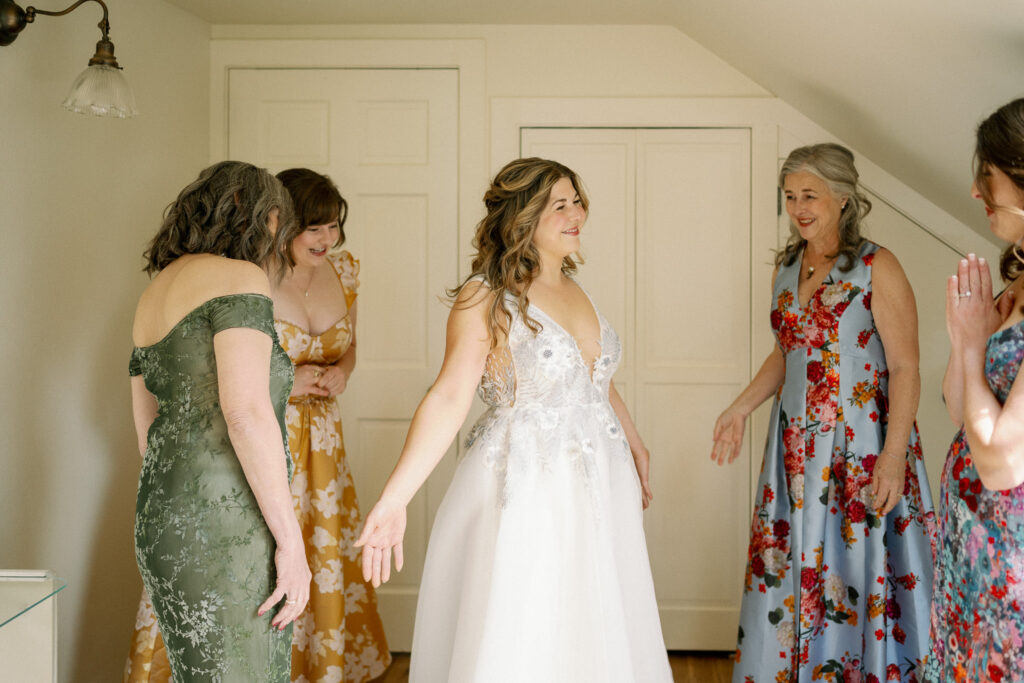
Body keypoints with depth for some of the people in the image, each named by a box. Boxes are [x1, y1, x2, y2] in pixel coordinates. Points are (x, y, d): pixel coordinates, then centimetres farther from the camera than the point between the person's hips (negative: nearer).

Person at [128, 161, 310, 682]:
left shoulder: (155, 292, 19)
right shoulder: (239, 278, -8)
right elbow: (245, 412, -20)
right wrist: (290, 539, -17)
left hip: (160, 520, 9)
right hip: (226, 525, -9)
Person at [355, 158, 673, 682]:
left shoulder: (571, 287, 9)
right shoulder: (484, 297, -13)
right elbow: (448, 398, -23)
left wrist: (633, 446, 28)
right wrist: (394, 500, -32)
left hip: (596, 484, 7)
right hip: (525, 489, -7)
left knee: (592, 637, 16)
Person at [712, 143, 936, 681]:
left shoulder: (876, 268, -10)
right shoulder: (786, 267, 9)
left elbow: (904, 369, -13)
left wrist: (893, 455, -20)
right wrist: (740, 408, 11)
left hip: (859, 447, -6)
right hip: (796, 447, 6)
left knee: (856, 572, 1)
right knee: (788, 575, 11)